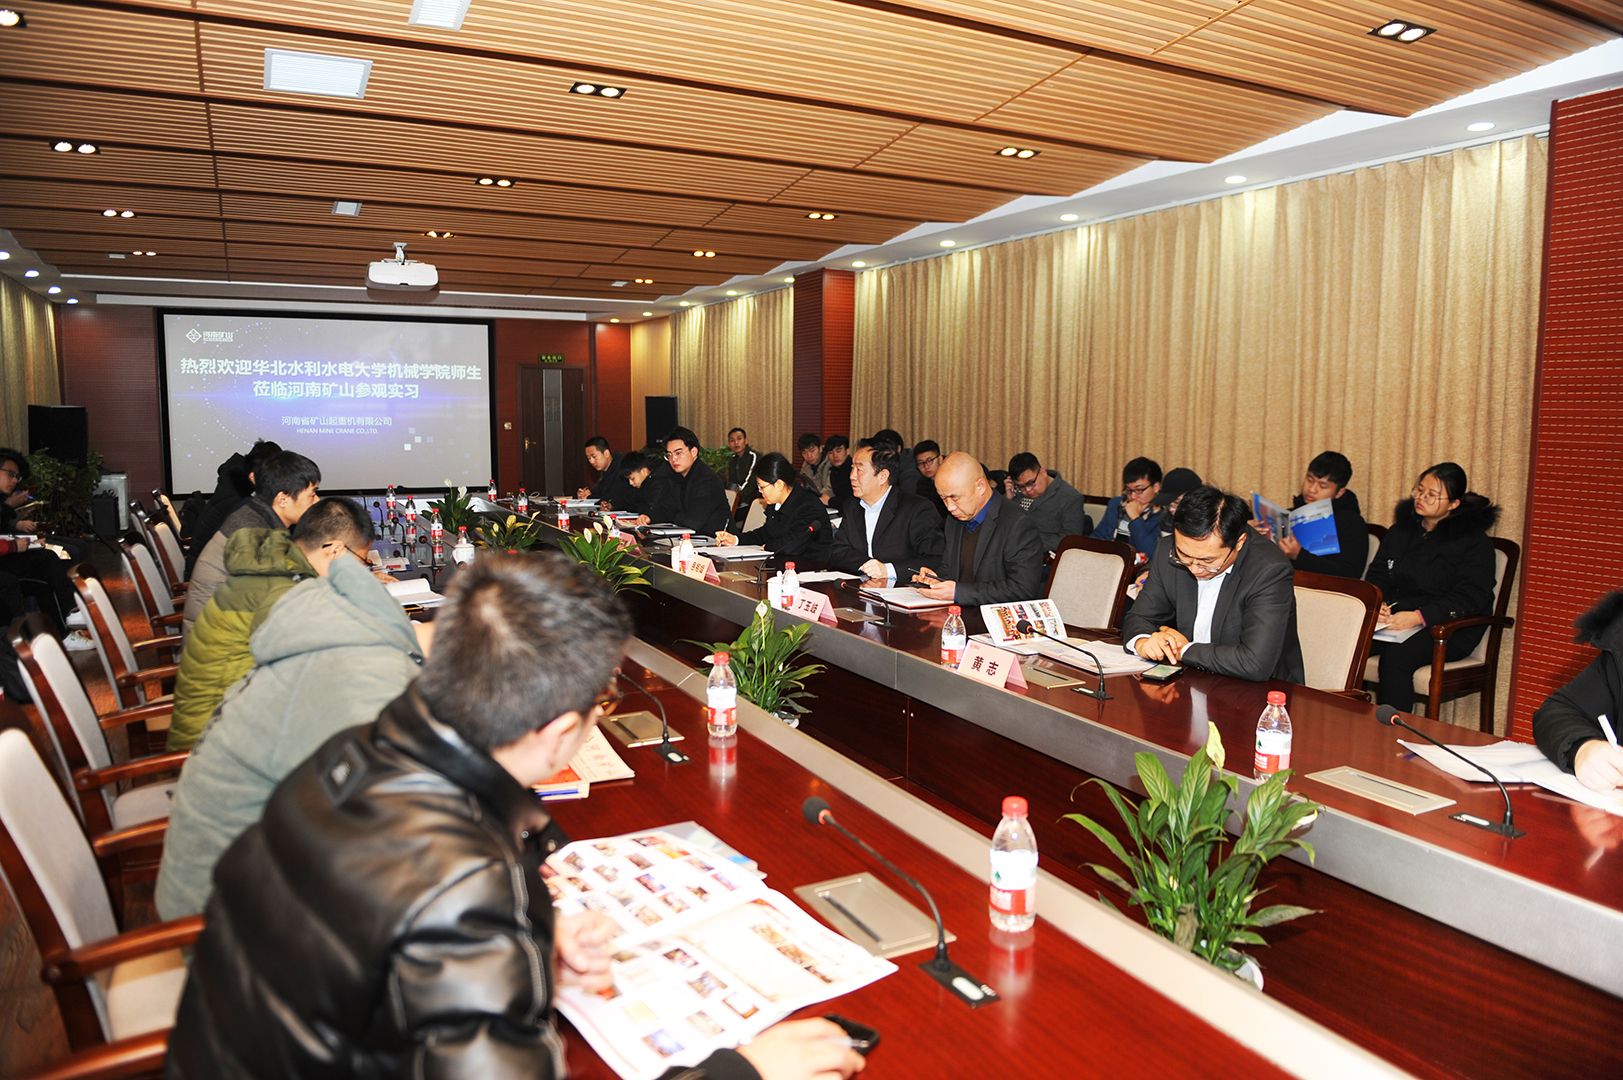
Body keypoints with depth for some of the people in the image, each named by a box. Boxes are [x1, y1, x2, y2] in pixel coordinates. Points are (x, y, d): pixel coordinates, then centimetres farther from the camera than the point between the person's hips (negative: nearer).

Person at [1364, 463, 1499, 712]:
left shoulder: (1474, 541, -1)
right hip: (1394, 617, 5)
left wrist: (1419, 616, -24)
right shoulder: (1400, 530, 18)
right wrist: (1376, 604, -9)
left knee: (1395, 656, -35)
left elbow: (1469, 598, -11)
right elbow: (1377, 575, 14)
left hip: (1448, 629, -4)